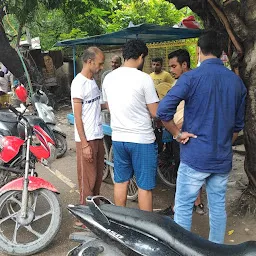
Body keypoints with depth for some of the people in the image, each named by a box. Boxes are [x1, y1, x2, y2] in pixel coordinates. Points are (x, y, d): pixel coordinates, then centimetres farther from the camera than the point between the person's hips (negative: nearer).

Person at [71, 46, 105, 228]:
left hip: (98, 136, 9)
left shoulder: (93, 81, 11)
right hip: (87, 139, -9)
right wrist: (85, 144, -19)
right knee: (88, 179, 0)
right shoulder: (79, 83, -15)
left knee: (98, 176, 17)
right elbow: (78, 116, -18)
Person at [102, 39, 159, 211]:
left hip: (118, 137, 6)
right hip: (142, 139, -6)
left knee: (121, 181, 17)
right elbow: (155, 113, -11)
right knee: (145, 186, 5)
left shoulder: (109, 78, 4)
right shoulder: (144, 78, -14)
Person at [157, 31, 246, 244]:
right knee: (218, 207, 16)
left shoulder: (191, 77, -11)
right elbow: (238, 125, 12)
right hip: (223, 158, 5)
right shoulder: (237, 81, 6)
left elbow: (163, 110, -19)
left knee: (183, 207, 6)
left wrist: (177, 134, -6)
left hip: (195, 156, -5)